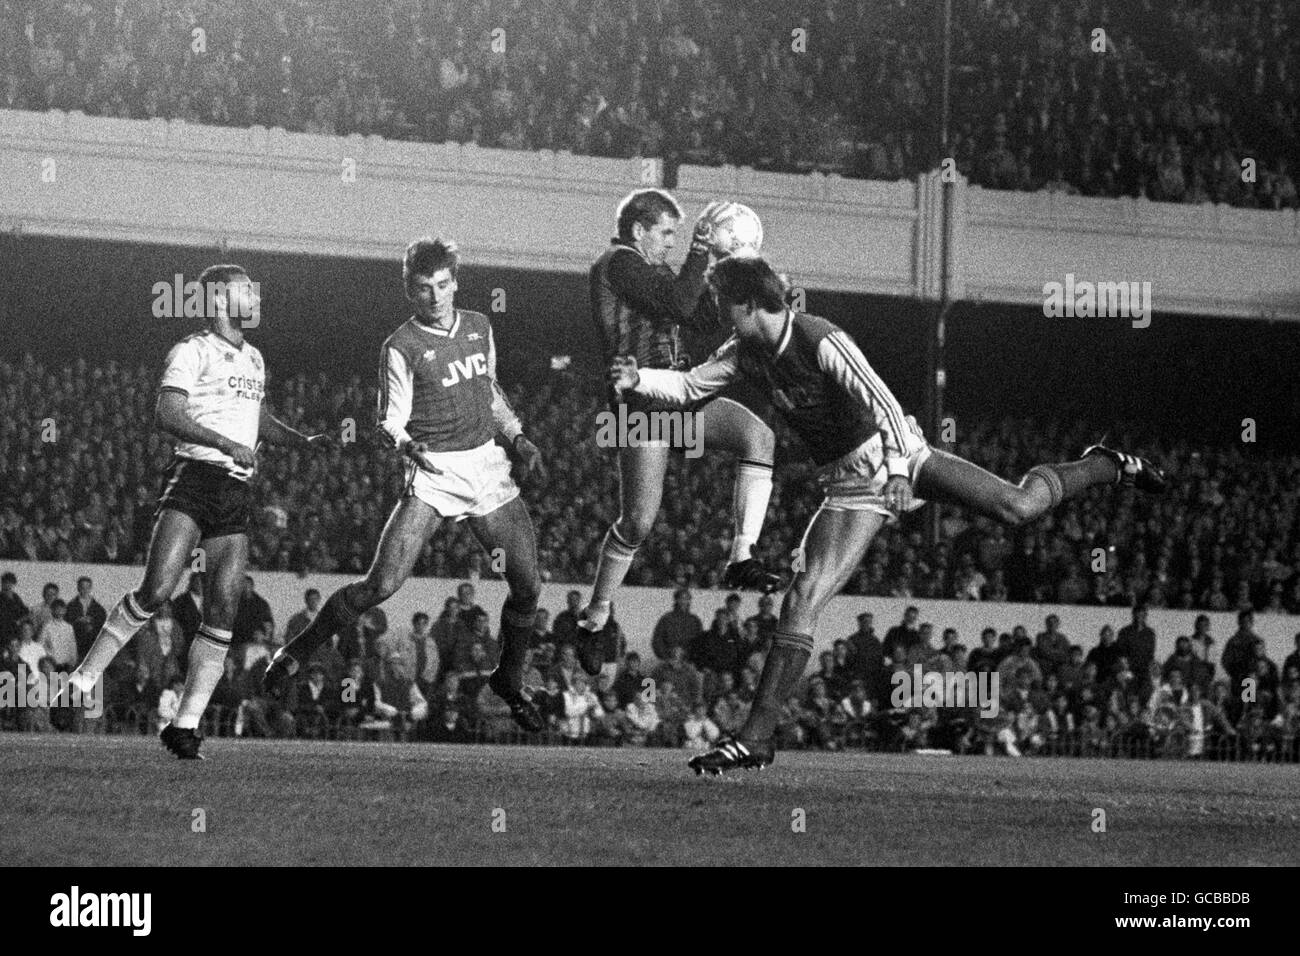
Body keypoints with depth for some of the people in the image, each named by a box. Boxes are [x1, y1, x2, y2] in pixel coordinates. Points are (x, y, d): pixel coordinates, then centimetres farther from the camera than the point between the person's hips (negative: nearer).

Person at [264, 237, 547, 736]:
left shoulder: (479, 327, 10)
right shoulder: (401, 348, -8)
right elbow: (390, 420, -7)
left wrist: (517, 437, 14)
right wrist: (407, 444, -28)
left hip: (487, 466, 5)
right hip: (434, 472, -5)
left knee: (528, 584, 1)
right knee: (382, 583, -17)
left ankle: (510, 680, 25)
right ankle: (296, 652, -2)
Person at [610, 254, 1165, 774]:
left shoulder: (822, 343, -23)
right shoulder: (746, 352, -1)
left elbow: (882, 405, -26)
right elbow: (689, 387, 9)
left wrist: (899, 475, -34)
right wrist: (637, 380, -9)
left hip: (894, 454, -5)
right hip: (849, 486, 5)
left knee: (1017, 508, -11)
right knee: (802, 600, -10)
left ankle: (1106, 467, 19)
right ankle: (756, 737, -13)